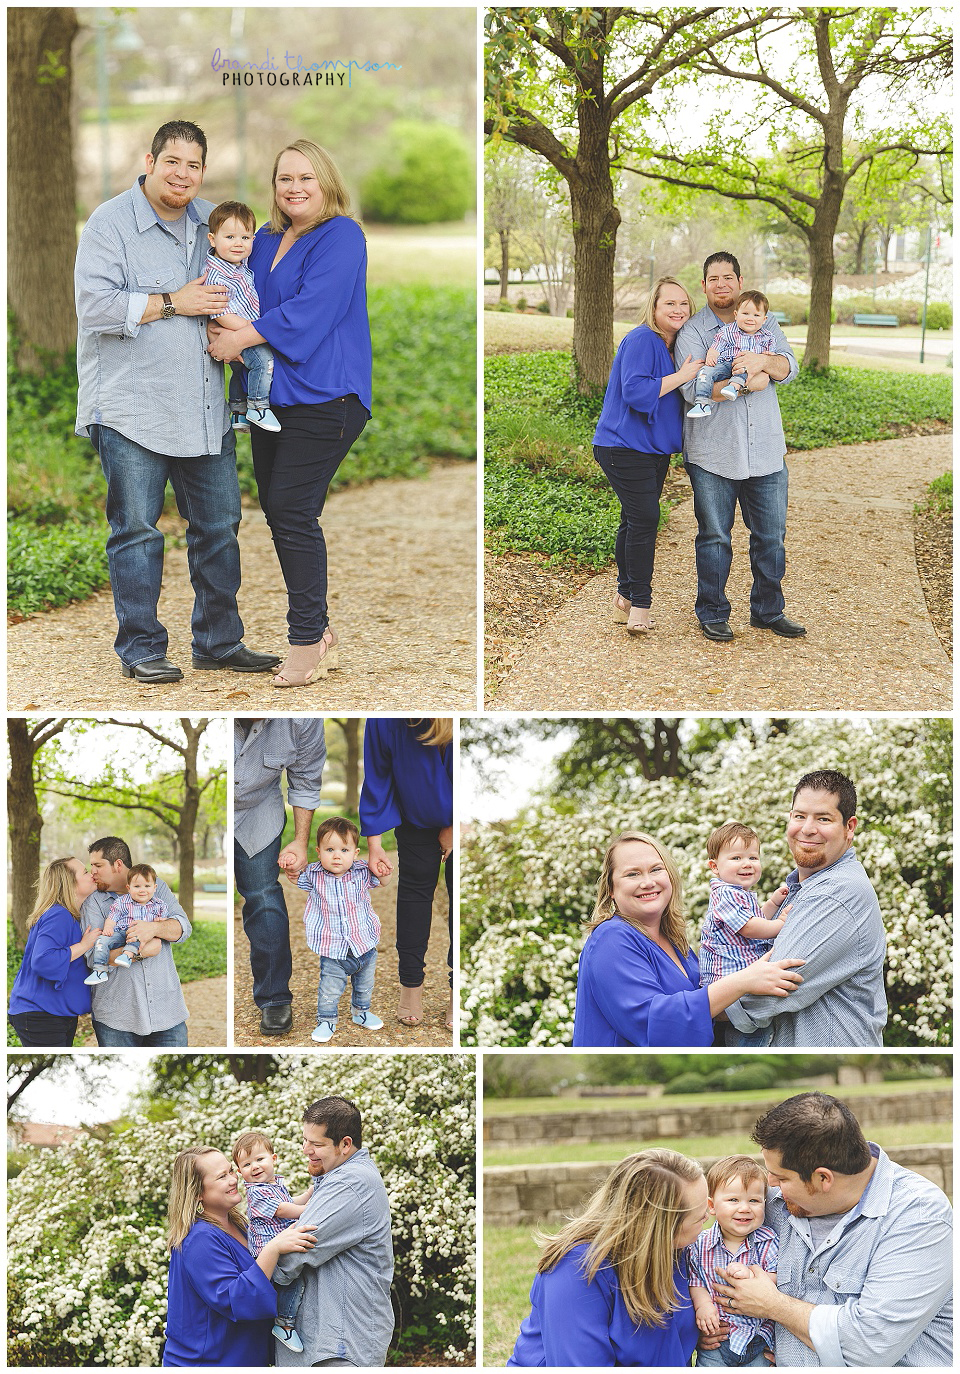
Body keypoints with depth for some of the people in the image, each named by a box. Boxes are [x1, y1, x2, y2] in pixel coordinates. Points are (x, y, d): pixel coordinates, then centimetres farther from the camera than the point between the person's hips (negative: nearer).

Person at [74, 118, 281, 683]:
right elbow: (96, 307, -16)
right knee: (137, 529, -2)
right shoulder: (110, 223, -5)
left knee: (219, 524, 9)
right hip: (131, 408, -6)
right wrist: (172, 303, -15)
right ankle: (142, 649, 8)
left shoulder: (211, 221, 13)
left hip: (205, 407, 6)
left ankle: (220, 641, 20)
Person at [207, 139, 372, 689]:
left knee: (292, 510, -12)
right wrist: (219, 324, -2)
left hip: (323, 398, -8)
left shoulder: (342, 237, -8)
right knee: (276, 506, 8)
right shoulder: (266, 239, 17)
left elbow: (309, 310, -19)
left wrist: (241, 338, -17)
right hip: (272, 395, 8)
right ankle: (319, 630, 20)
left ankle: (308, 643, -3)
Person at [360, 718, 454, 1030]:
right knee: (414, 890, 6)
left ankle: (458, 990, 15)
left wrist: (454, 829, -12)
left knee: (460, 897, 4)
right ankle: (411, 983, 21)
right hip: (416, 818, 1)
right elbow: (377, 779, -16)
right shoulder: (384, 720, -33)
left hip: (460, 822, -1)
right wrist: (374, 845, -11)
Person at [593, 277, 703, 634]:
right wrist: (681, 376, -22)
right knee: (644, 517, -15)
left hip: (654, 449, 10)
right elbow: (635, 392, -26)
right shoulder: (641, 340, -15)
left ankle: (626, 598, 22)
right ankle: (639, 605, -11)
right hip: (625, 447, -9)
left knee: (635, 520, 14)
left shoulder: (674, 346, 15)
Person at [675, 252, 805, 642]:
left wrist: (762, 361, -23)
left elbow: (789, 368, -2)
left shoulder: (764, 324, 11)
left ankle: (768, 610, 22)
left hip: (765, 451, 3)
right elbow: (694, 388, -14)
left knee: (771, 536, 8)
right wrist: (746, 383, -17)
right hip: (712, 454, -3)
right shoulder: (692, 332, -1)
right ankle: (712, 613, 16)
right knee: (714, 537, 3)